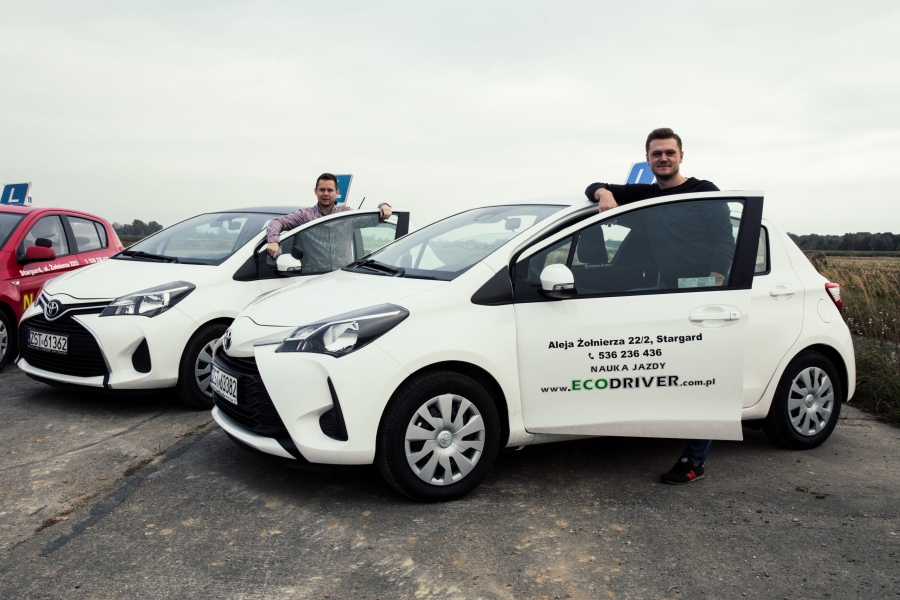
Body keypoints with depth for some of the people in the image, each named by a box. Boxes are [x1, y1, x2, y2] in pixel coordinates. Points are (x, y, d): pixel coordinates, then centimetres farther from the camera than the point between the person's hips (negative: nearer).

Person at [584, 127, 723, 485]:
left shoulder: (705, 192, 0)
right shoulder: (645, 195, 15)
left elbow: (725, 241, -6)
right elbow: (594, 188, 17)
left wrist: (714, 282, -21)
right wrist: (603, 193, -8)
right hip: (666, 291, 5)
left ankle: (695, 462, 3)